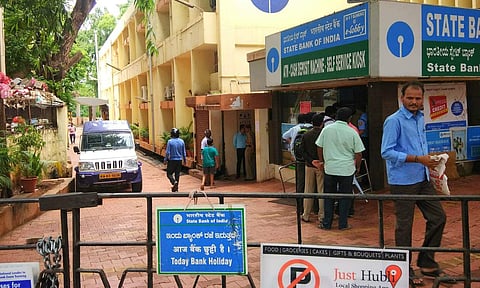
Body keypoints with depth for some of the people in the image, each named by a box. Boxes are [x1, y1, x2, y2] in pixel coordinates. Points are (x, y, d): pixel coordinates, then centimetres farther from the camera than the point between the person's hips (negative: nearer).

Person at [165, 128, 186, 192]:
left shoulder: (170, 141, -12)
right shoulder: (182, 141, 0)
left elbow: (167, 152, -12)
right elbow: (184, 152, 6)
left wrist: (165, 160, -1)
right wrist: (185, 160, 17)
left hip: (172, 160, -4)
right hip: (179, 160, 4)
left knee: (169, 173, 6)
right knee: (177, 174, 11)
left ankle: (174, 182, -19)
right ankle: (176, 188, 15)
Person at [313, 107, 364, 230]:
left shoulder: (326, 129, -2)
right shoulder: (352, 132, -7)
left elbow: (319, 147, 6)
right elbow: (358, 153, -4)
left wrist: (322, 162, 20)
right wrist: (357, 167, 11)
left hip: (329, 168, 2)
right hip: (347, 169, -2)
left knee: (329, 197, 11)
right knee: (345, 197, 9)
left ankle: (326, 224, 15)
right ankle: (343, 224, 14)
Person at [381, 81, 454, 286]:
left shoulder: (420, 118, 11)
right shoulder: (394, 121, -14)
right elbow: (387, 152, -20)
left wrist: (429, 162, 14)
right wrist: (418, 159, -22)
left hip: (423, 179, 8)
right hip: (403, 182, -8)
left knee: (438, 217, 11)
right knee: (404, 225, 2)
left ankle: (427, 263, 25)